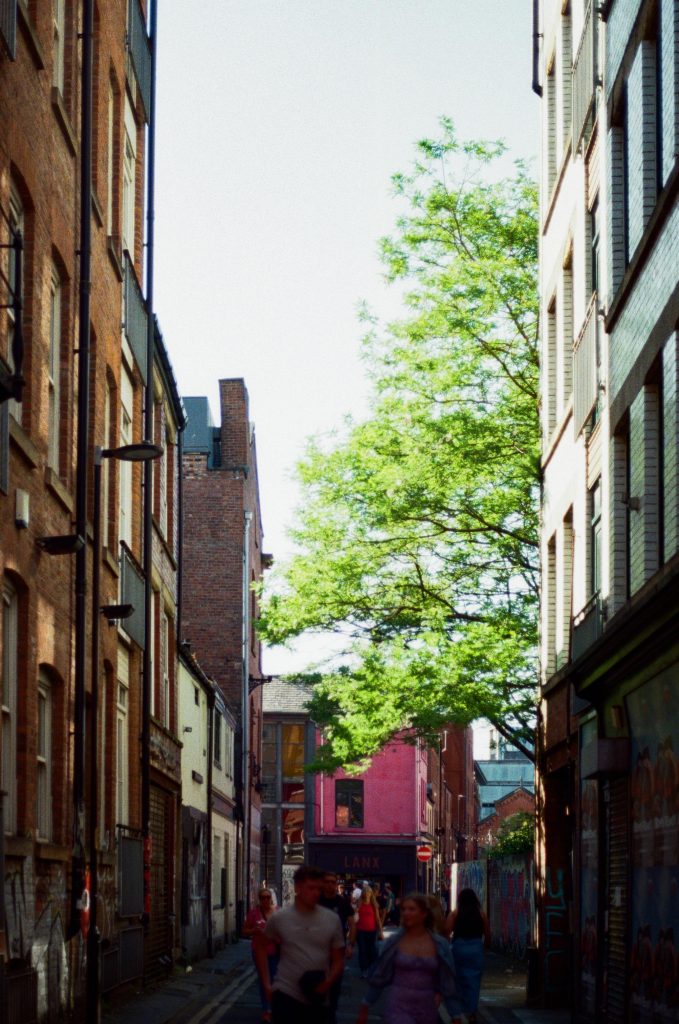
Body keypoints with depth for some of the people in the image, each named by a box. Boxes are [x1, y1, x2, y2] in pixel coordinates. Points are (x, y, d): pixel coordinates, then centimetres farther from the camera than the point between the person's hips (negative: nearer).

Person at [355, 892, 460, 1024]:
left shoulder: (440, 945, 0)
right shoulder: (394, 942, -2)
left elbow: (448, 983, 3)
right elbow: (379, 977, 5)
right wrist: (364, 1009, 8)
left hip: (427, 1011, 2)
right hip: (399, 1008, -2)